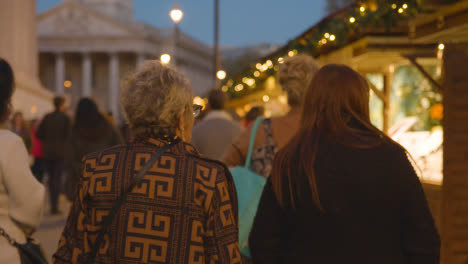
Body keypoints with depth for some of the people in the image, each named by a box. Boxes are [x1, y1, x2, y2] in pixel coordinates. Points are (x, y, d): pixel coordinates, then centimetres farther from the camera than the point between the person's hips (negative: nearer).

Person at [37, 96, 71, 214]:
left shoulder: (47, 117, 4)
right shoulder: (65, 118, -8)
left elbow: (39, 134, 3)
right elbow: (67, 135, -11)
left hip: (47, 151, 4)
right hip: (60, 151, -4)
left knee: (51, 178, 14)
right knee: (57, 178, -2)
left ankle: (53, 205, 18)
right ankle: (54, 206, -8)